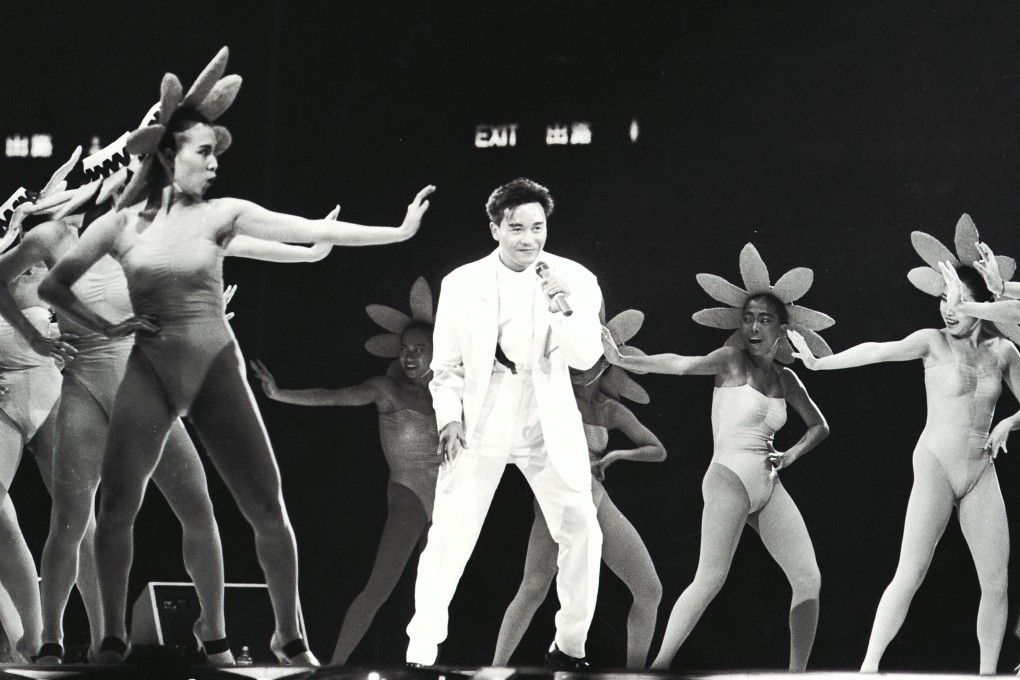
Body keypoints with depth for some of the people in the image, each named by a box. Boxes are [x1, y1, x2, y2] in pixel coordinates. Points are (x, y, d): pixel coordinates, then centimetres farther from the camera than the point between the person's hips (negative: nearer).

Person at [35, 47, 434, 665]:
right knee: (117, 508, -10)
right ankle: (114, 637, 4)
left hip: (217, 369, 1)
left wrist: (399, 231, -14)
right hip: (150, 372, 0)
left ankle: (290, 636, 10)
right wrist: (106, 328, -3)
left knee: (268, 510, -3)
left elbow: (313, 230, -7)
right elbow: (54, 286, 9)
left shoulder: (223, 214, 1)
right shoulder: (120, 224, 1)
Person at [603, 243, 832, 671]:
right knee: (710, 580, -16)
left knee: (808, 579, 0)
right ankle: (658, 666, -15)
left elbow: (819, 427, 25)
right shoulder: (732, 361, -4)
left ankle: (797, 672, 6)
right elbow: (684, 364, -19)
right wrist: (623, 360, -31)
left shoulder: (785, 379, 13)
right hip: (730, 478, -6)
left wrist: (791, 454, 7)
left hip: (769, 488, 6)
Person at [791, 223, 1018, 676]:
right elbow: (879, 351, -17)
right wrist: (818, 362, -28)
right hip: (935, 468, -4)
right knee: (910, 575, -12)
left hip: (981, 473, 4)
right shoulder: (933, 342, -5)